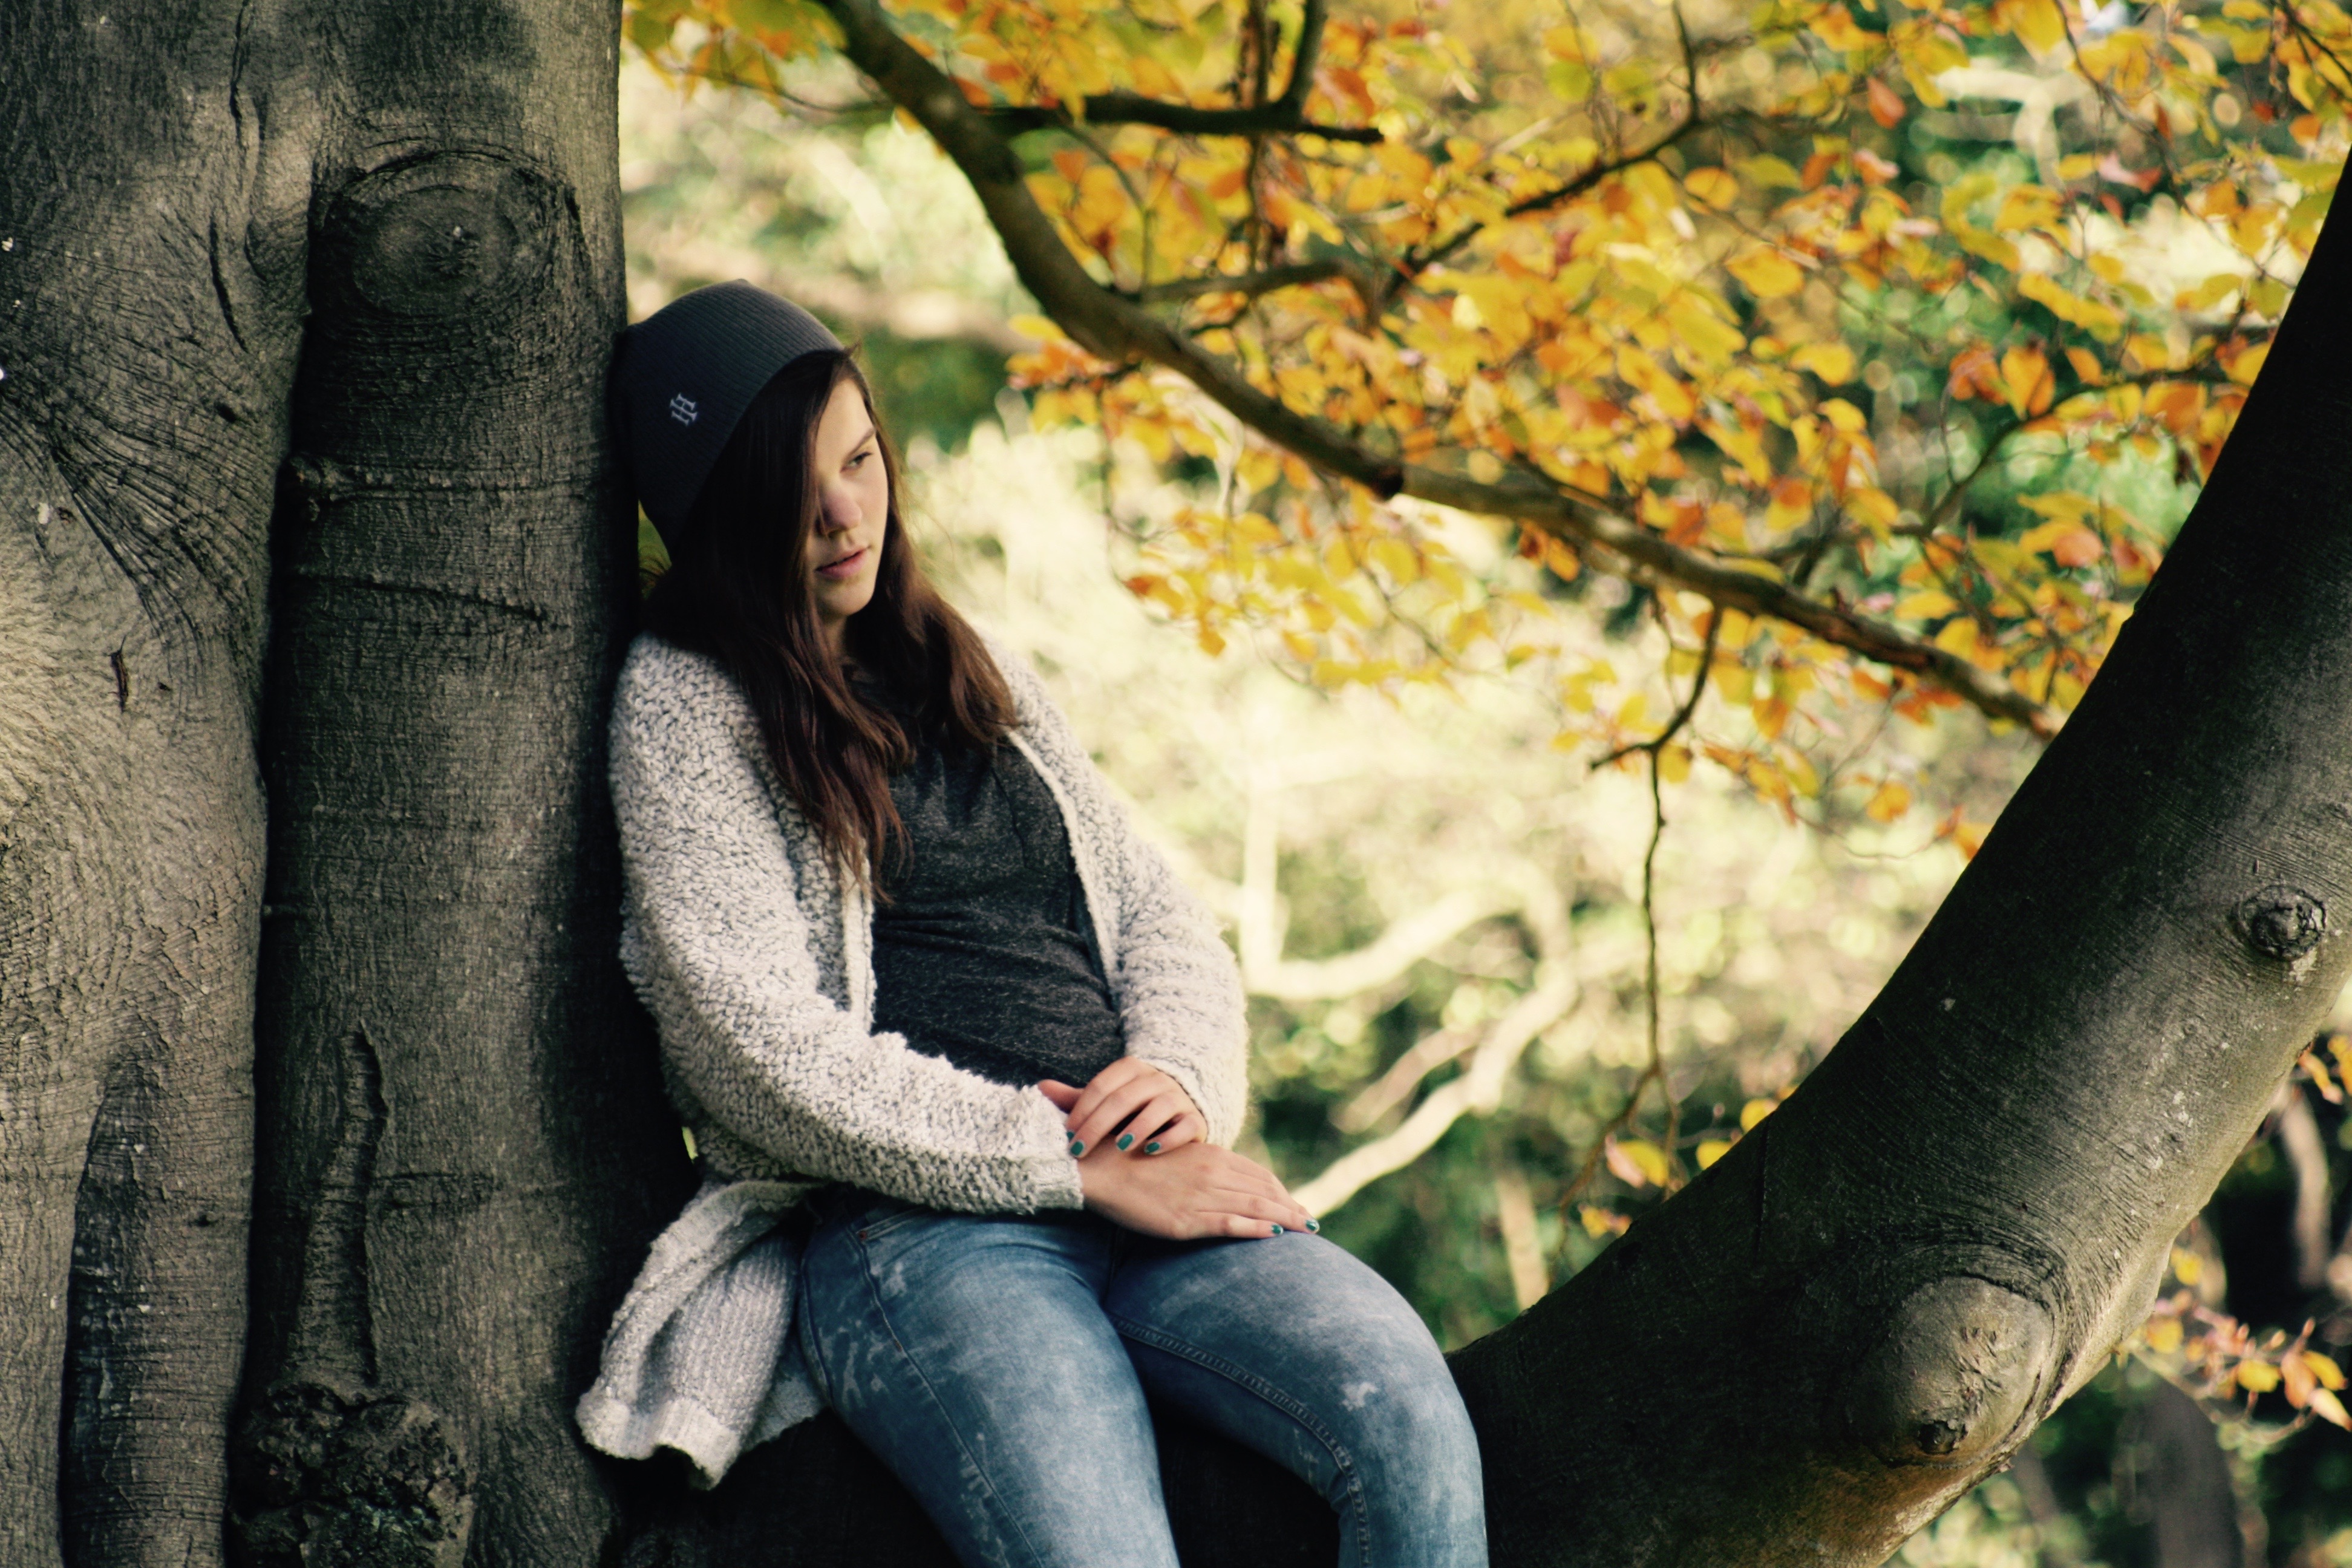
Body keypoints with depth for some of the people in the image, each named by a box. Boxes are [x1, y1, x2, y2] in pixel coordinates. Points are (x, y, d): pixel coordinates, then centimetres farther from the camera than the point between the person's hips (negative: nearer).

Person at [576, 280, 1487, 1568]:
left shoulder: (972, 674, 25)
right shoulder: (685, 701, 5)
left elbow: (1155, 911, 25)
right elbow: (760, 1048, -6)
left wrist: (1181, 1075, 0)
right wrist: (1083, 1168, -10)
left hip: (1133, 1194, 5)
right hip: (898, 1223, -5)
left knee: (1410, 1419, -27)